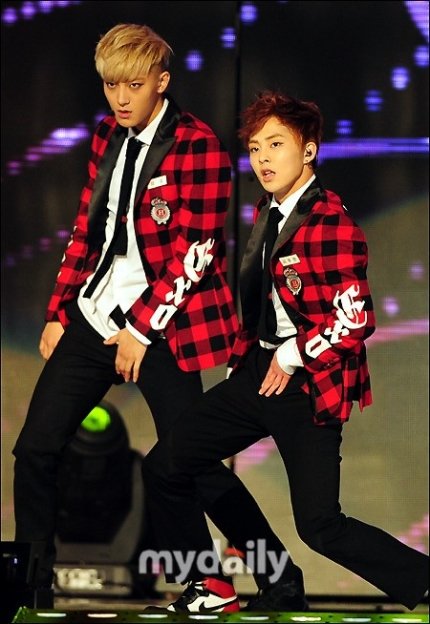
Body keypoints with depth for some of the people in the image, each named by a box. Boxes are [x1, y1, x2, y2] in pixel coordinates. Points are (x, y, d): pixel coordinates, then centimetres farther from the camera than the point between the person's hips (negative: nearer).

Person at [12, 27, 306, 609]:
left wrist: (142, 328, -16)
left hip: (159, 323, -7)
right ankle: (32, 585, 13)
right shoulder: (108, 137, 9)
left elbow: (193, 252, -15)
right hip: (94, 315, 7)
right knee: (35, 449, 3)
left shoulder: (198, 146, -12)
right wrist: (58, 311, 11)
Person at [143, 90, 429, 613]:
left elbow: (355, 320, -22)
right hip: (257, 370, 9)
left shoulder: (332, 222, -17)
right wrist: (250, 350, 13)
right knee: (163, 468, 11)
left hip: (307, 383, -9)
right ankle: (206, 588, 26)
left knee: (319, 525, -12)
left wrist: (294, 355, -14)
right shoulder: (265, 214, 9)